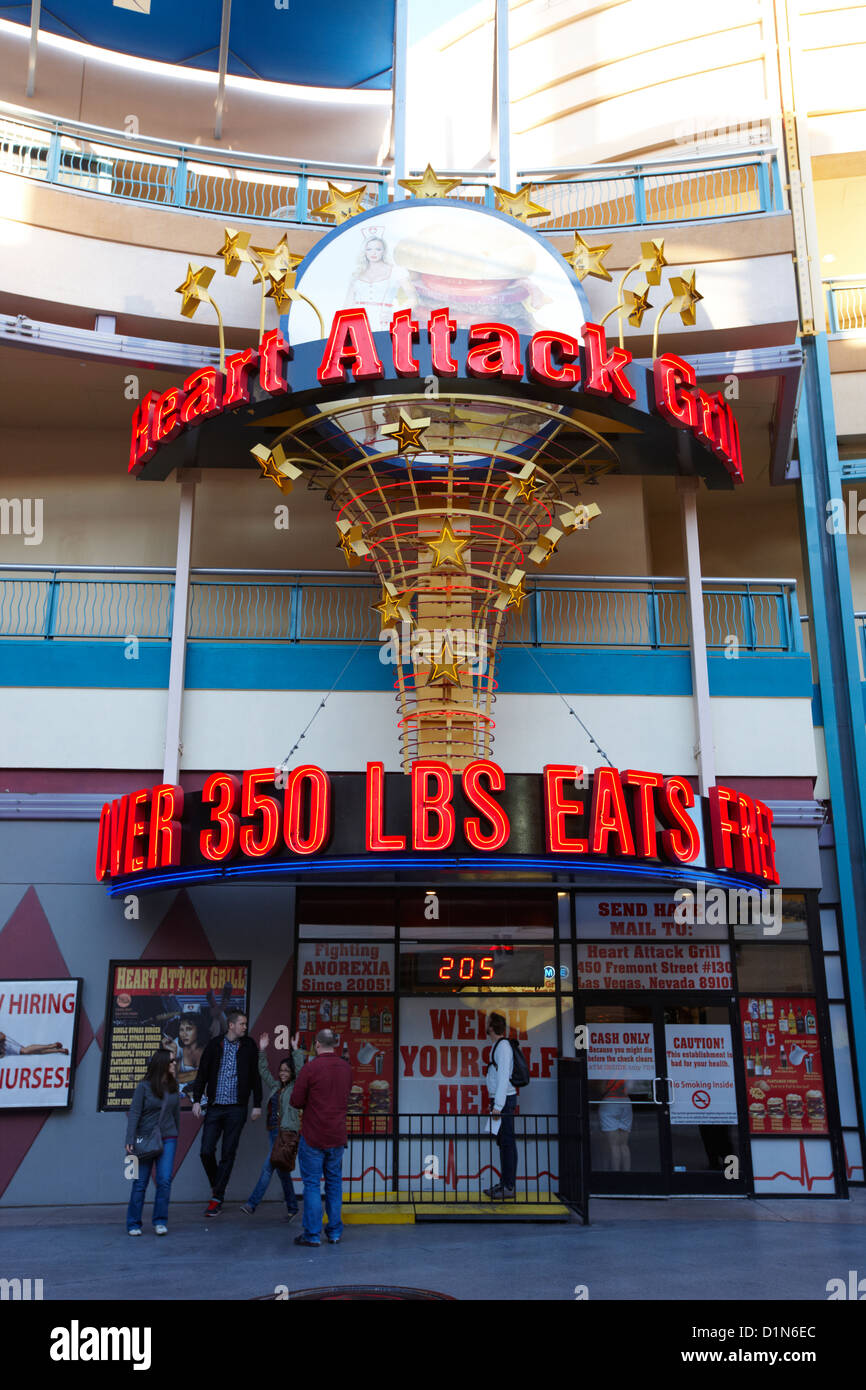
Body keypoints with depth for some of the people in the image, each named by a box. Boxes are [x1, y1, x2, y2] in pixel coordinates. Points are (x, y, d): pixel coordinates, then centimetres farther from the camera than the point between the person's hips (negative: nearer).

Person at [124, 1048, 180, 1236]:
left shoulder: (173, 1086, 6)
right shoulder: (144, 1086, -9)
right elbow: (134, 1113, -10)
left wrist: (176, 1136, 18)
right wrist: (130, 1140, -16)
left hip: (167, 1139, 3)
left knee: (164, 1180, -7)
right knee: (140, 1182, 1)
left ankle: (160, 1221, 4)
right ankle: (133, 1224, 14)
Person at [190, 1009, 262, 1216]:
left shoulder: (249, 1046, 4)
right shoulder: (214, 1045, 4)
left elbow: (255, 1076, 5)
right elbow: (202, 1073, 6)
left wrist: (257, 1104, 2)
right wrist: (196, 1100, -1)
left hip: (236, 1108, -1)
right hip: (215, 1107, 1)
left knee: (228, 1154, 0)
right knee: (206, 1151, -2)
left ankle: (217, 1198, 9)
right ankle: (216, 1186, 23)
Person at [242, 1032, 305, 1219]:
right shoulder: (276, 1086, 16)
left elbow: (300, 1070, -16)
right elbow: (263, 1071, 17)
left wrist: (295, 1049, -21)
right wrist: (262, 1051, 8)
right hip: (274, 1131, 7)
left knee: (268, 1167, -12)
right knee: (281, 1169, 10)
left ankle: (252, 1203, -12)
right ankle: (292, 1207, 19)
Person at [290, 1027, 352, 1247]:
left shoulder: (311, 1068, -14)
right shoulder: (346, 1068, 4)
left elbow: (296, 1101, -11)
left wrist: (310, 1103, 8)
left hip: (313, 1136, -5)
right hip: (338, 1136, 5)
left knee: (312, 1183, 4)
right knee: (334, 1182, 14)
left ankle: (312, 1234, 6)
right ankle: (335, 1232, 19)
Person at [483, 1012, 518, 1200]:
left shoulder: (503, 1046, -14)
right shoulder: (496, 1046, 16)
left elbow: (503, 1077, -20)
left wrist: (498, 1105, -22)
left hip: (505, 1100, -10)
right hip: (499, 1100, 10)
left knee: (507, 1142, -6)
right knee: (503, 1142, 13)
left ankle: (509, 1187, -3)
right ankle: (504, 1183, 19)